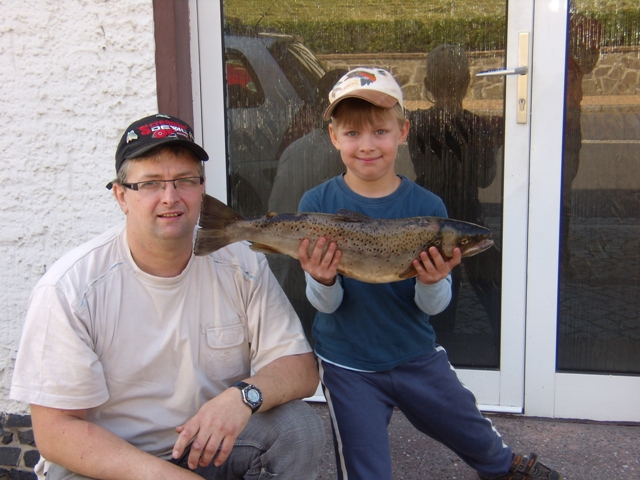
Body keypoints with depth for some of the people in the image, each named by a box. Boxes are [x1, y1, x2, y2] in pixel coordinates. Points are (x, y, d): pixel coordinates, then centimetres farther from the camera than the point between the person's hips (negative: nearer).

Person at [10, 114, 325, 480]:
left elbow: (302, 370, -7)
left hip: (218, 444, 2)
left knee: (300, 425, -21)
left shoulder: (242, 266, -6)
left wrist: (244, 395, -30)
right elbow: (56, 431, -14)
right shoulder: (70, 288, -15)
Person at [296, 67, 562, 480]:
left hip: (417, 356, 2)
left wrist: (431, 282, -30)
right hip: (347, 365, -1)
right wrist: (322, 281, -34)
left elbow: (434, 307, -8)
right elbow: (326, 305, -12)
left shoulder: (427, 207, -12)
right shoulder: (317, 205, -13)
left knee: (473, 434, 21)